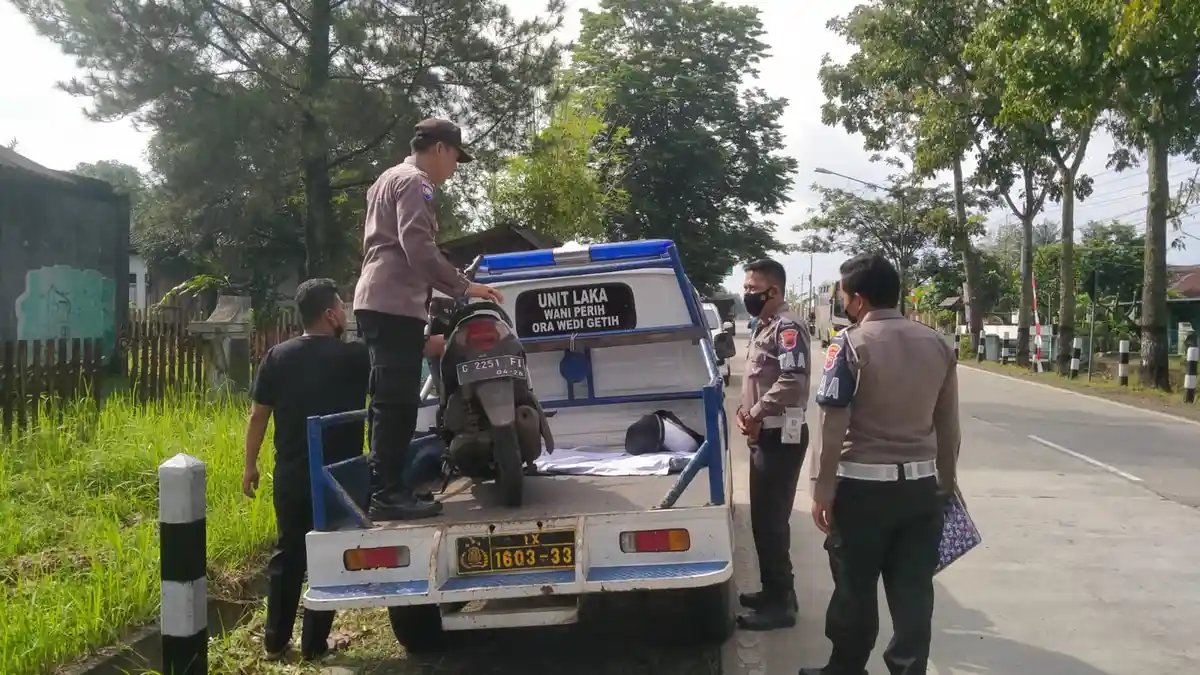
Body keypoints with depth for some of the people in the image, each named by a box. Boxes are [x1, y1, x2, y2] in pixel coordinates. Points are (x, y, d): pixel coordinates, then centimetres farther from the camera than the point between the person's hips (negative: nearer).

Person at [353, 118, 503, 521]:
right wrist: (463, 287, -15)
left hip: (376, 301, 11)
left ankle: (382, 488, 15)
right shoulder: (415, 182, -6)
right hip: (395, 304, -11)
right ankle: (389, 493, -14)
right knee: (398, 402, -13)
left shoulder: (390, 178, 27)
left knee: (387, 400, 12)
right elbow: (418, 246, -19)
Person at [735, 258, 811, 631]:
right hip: (764, 435, 10)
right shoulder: (764, 326, 17)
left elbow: (793, 380, -27)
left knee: (772, 519, -7)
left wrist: (756, 414, -17)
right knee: (763, 517, 16)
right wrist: (745, 410, 6)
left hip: (781, 436, -10)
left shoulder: (787, 327, -15)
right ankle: (774, 589, 26)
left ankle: (781, 603, 0)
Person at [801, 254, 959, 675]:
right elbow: (948, 424, 11)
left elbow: (833, 426, -14)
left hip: (863, 484, -5)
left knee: (855, 587, 9)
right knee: (913, 589, 8)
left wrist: (822, 490, -9)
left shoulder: (850, 343, -12)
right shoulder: (936, 344, 5)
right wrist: (946, 480, 22)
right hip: (921, 484, 5)